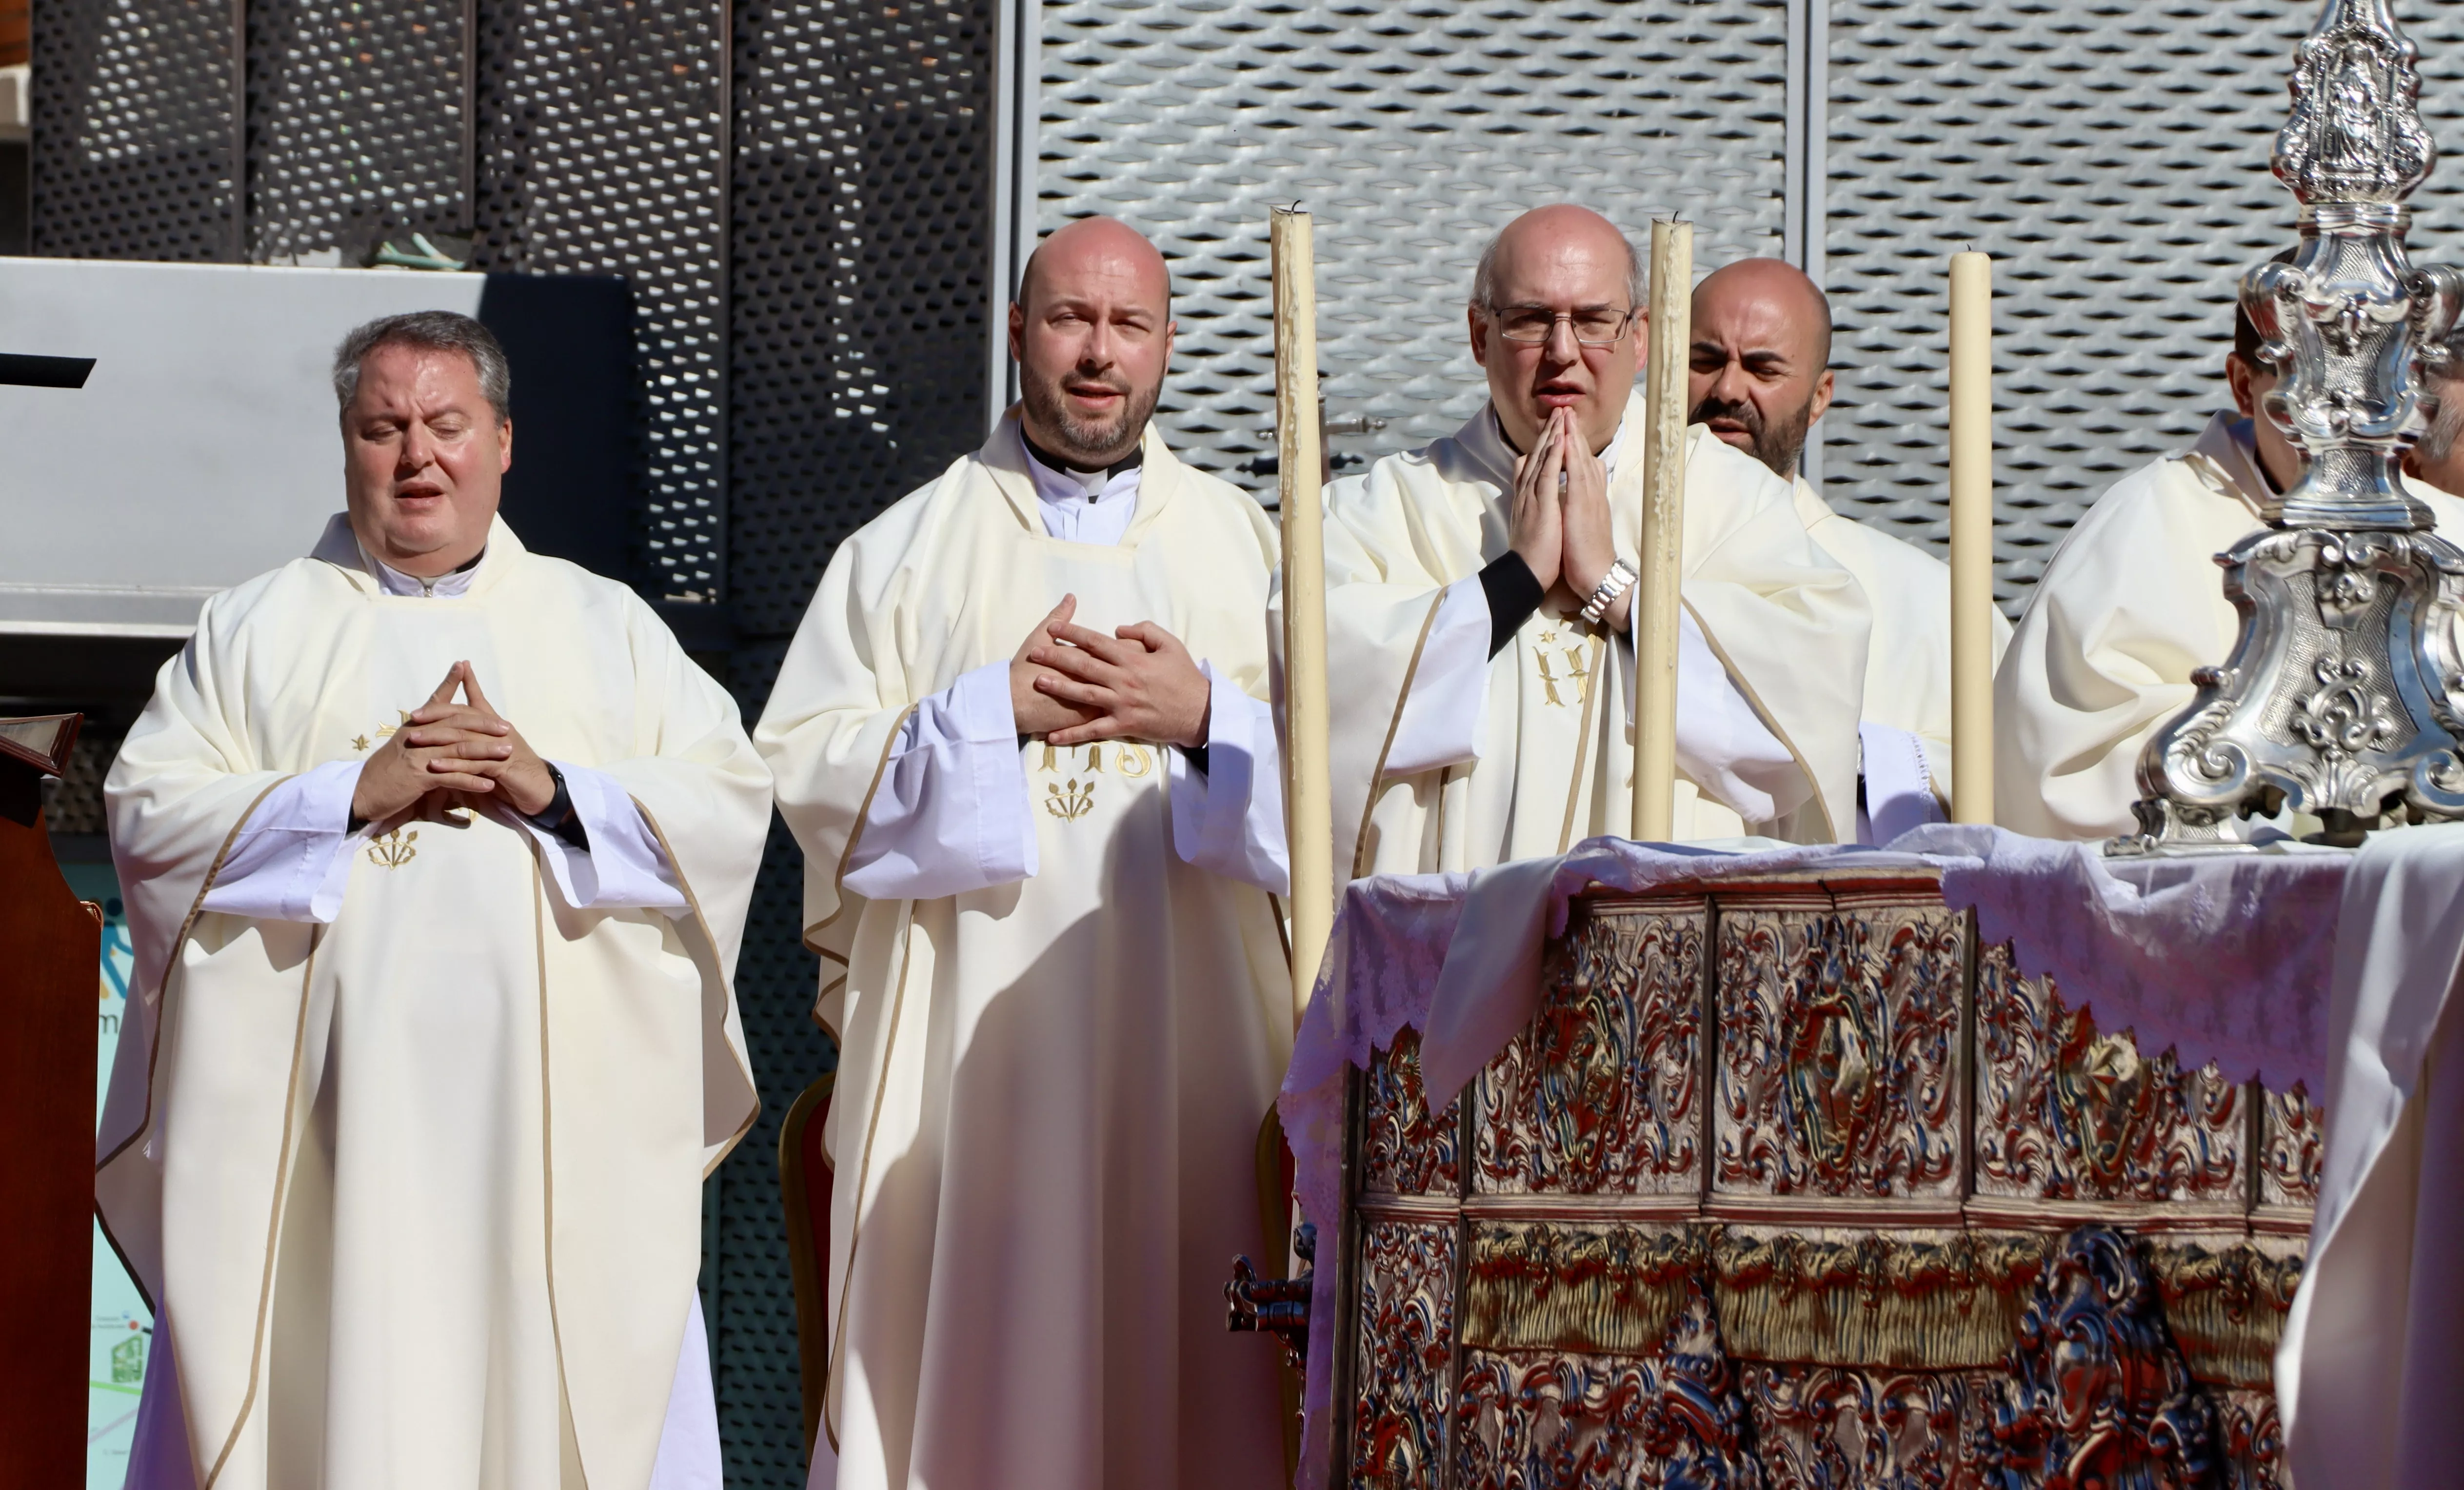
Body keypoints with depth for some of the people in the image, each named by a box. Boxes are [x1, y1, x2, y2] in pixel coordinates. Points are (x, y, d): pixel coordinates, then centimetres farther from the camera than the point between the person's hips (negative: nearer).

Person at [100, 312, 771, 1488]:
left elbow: (732, 803, 6)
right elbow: (149, 816, 2)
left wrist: (554, 788, -9)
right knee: (332, 1382, -6)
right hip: (328, 1109, 0)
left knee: (549, 1382, -6)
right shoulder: (258, 630, 14)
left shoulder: (606, 626, 16)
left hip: (555, 1112, 0)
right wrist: (352, 793, -9)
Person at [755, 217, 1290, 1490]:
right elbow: (801, 765, 0)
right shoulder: (907, 550, 9)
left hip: (1191, 1047, 1)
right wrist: (994, 714, -10)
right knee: (972, 1359, -5)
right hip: (972, 1044, -1)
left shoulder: (1245, 545, 14)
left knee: (1184, 1360, -2)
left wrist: (1205, 715, -8)